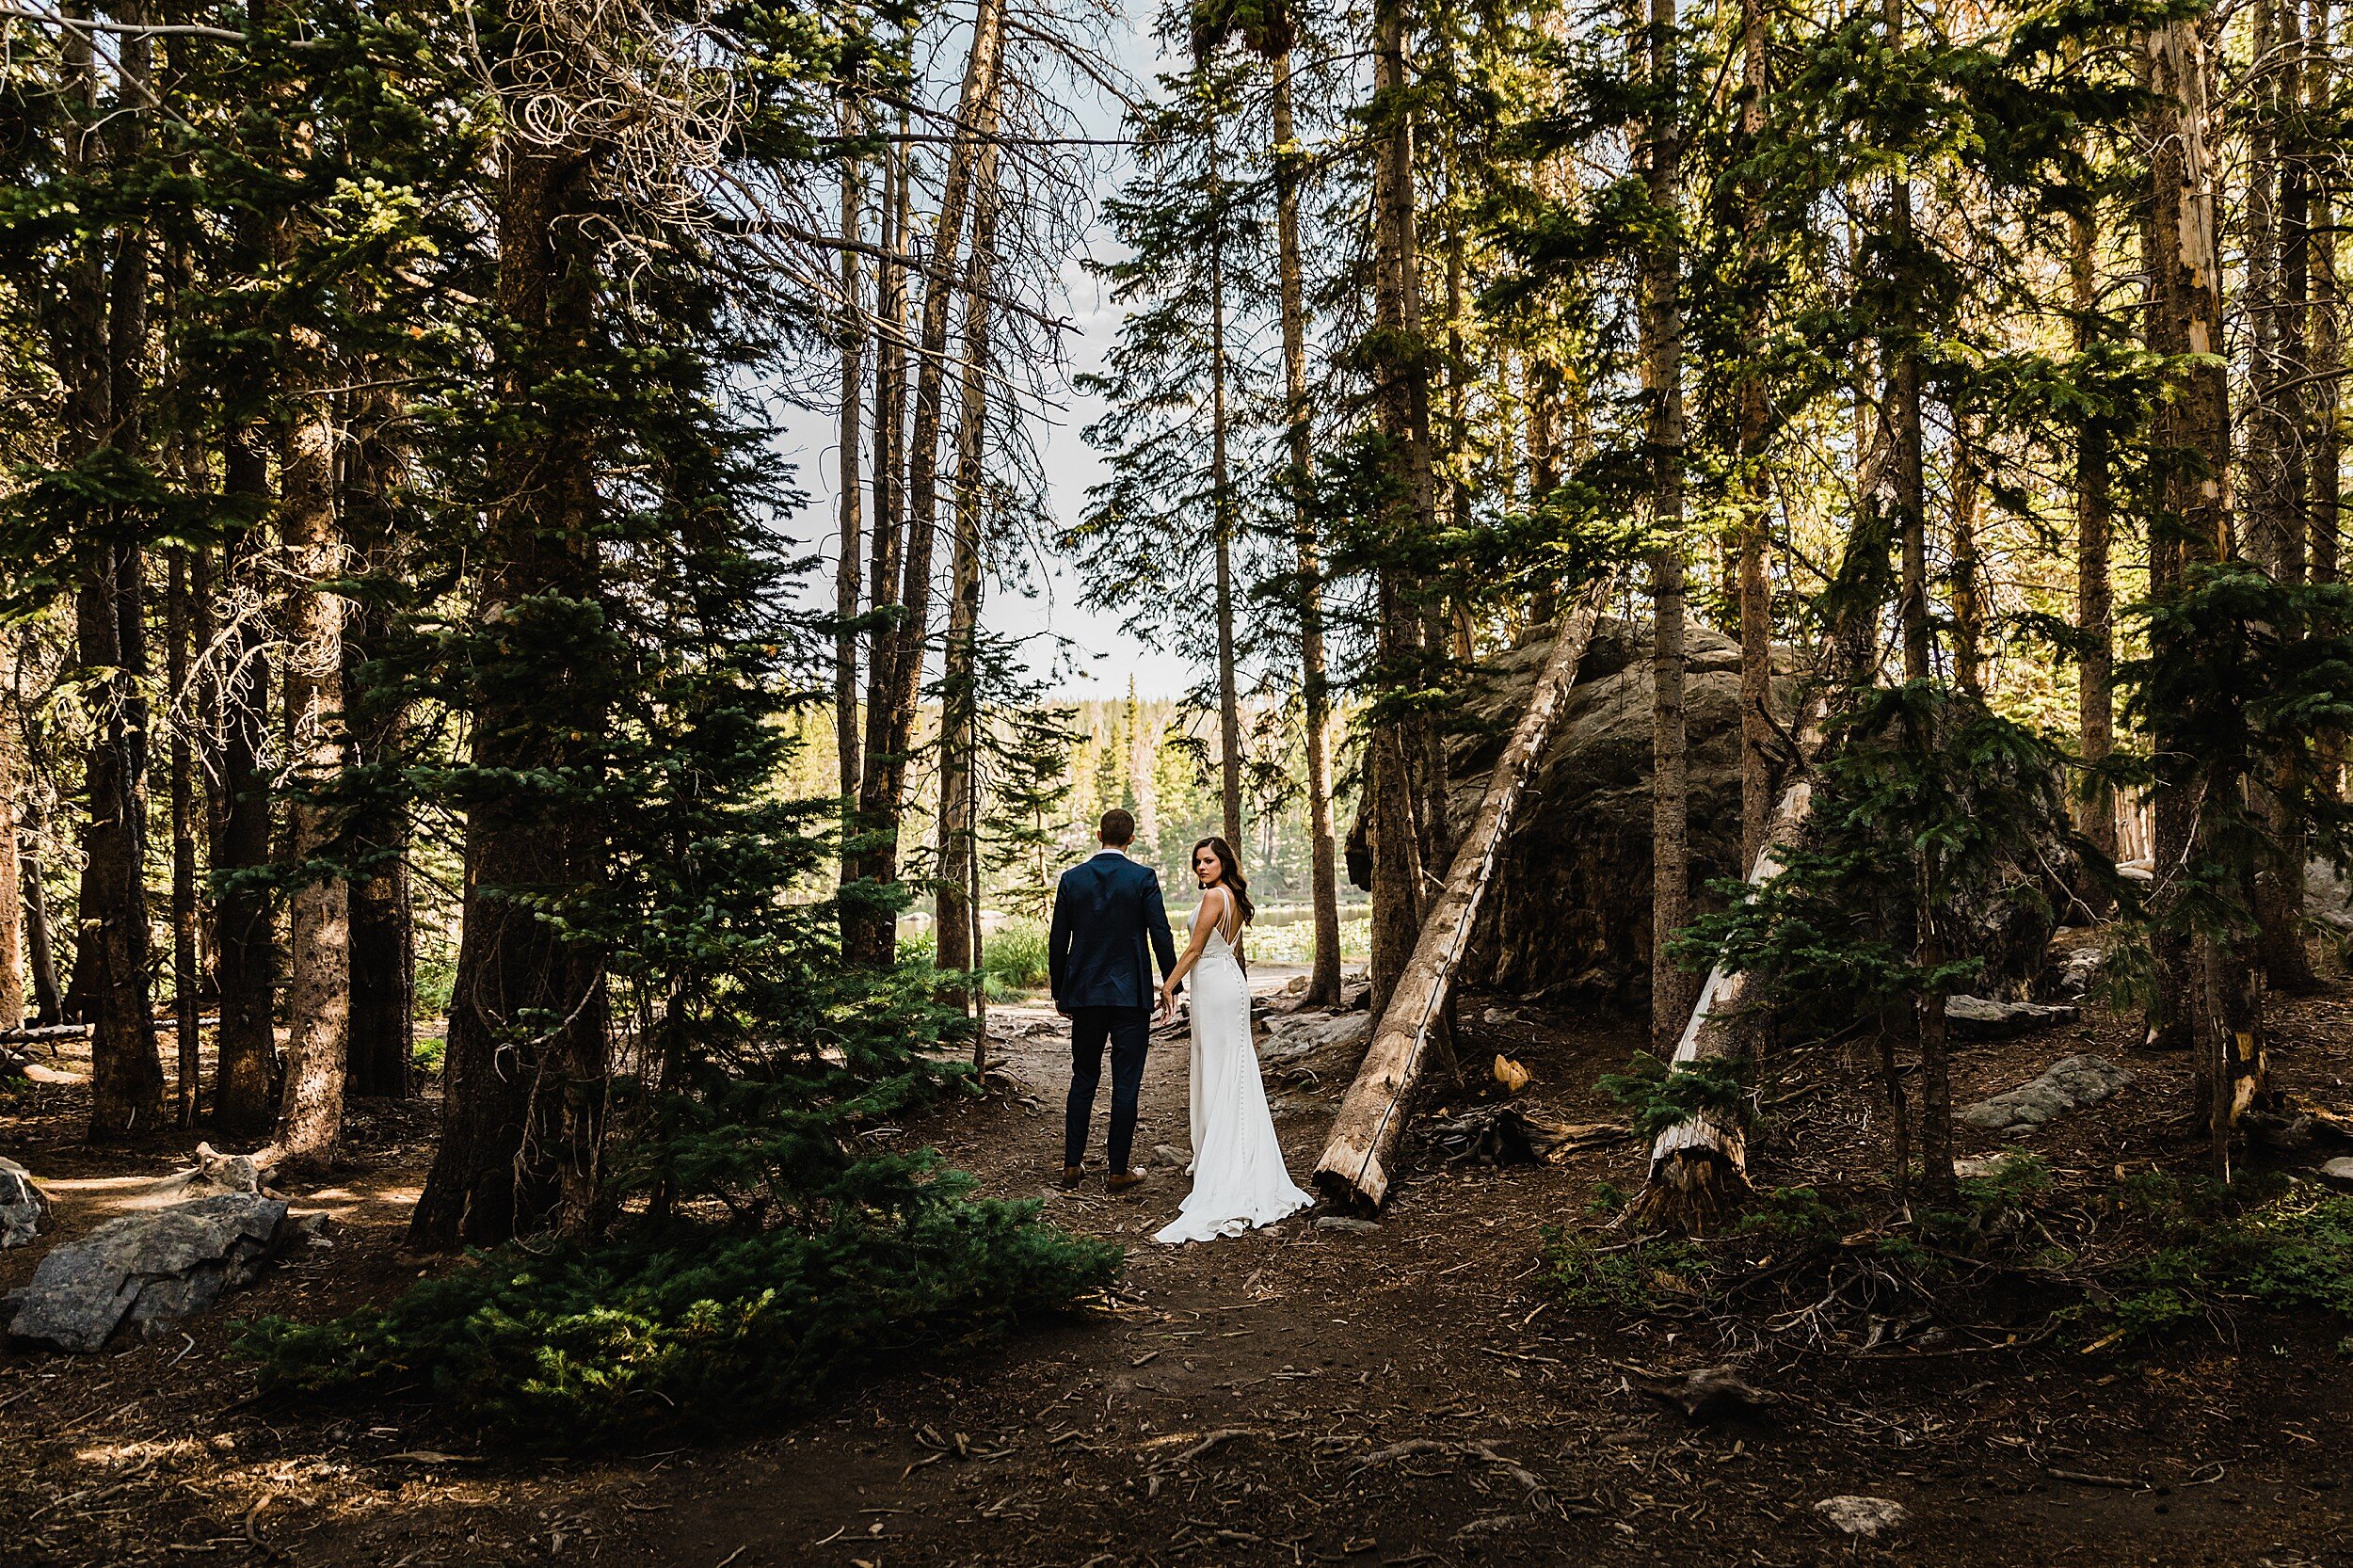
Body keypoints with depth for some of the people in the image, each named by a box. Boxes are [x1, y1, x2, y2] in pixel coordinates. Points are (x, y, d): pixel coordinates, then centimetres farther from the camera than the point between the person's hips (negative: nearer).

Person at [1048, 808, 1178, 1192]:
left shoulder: (1071, 879, 1)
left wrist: (1059, 994, 14)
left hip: (1084, 994, 3)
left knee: (1083, 1078, 15)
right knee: (1126, 1084, 3)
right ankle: (1118, 1171, 7)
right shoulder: (1143, 878, -7)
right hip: (1131, 995, -3)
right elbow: (1161, 935, -8)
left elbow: (1057, 942, 4)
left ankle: (1072, 1165, 17)